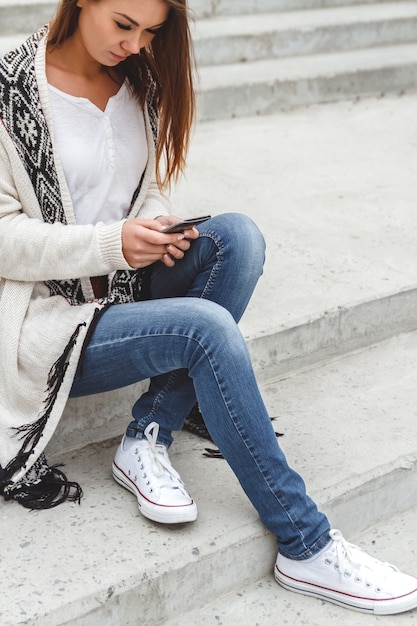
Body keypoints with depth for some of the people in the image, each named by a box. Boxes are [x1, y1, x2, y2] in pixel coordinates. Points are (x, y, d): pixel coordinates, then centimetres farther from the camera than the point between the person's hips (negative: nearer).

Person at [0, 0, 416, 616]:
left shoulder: (136, 84, 8)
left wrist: (156, 225, -8)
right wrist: (112, 243, -25)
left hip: (124, 288, 7)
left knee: (237, 236, -20)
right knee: (206, 328, -30)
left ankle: (148, 439, -17)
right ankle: (305, 548, -20)